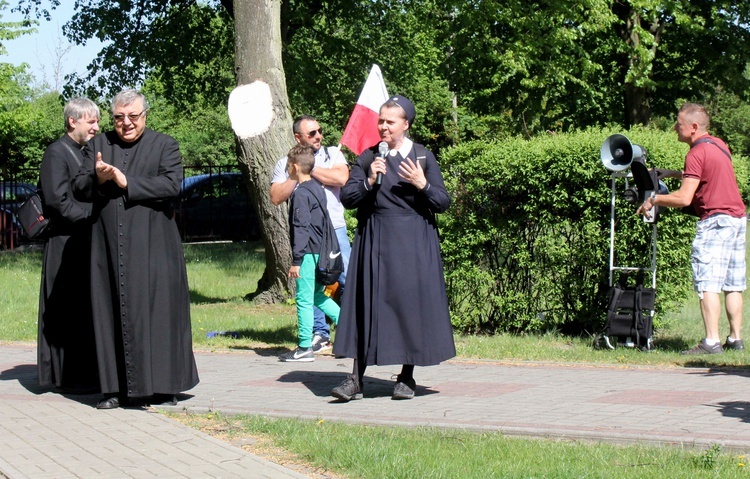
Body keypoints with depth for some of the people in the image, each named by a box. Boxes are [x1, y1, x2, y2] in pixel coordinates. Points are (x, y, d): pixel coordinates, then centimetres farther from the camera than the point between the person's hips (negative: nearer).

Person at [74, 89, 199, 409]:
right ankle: (117, 388, 8)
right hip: (109, 247, 3)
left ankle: (163, 386, 5)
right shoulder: (98, 145, 13)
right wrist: (98, 178, -15)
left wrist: (126, 182, -14)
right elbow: (79, 186, 7)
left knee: (157, 311, -2)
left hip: (152, 248, -3)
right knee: (113, 314, 3)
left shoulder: (165, 146, 4)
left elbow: (172, 185, -11)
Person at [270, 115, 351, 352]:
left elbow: (341, 178, -10)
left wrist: (309, 169, -4)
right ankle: (320, 334, 12)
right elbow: (276, 197, 1)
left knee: (347, 280, -7)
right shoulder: (285, 164, 10)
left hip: (334, 229, -1)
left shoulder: (332, 154, 9)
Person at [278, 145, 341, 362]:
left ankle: (305, 348, 2)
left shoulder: (301, 193, -14)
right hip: (321, 251, 9)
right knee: (318, 295, 19)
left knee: (304, 300, -3)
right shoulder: (318, 188, 13)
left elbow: (301, 228, -18)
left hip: (308, 253, -9)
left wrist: (296, 260, -16)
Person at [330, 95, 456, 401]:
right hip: (375, 242, 1)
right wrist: (369, 181, -14)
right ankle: (357, 379, -2)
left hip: (413, 244, -1)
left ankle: (407, 377, 12)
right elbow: (347, 198, 2)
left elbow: (443, 203, 0)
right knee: (366, 306, -2)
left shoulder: (423, 158, 4)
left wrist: (422, 185, -16)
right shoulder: (368, 158, 8)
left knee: (410, 304, 0)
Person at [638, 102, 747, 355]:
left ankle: (711, 342, -14)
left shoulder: (697, 153, -14)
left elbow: (684, 198, -20)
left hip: (716, 219, -9)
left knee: (707, 284, -9)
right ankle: (735, 338, 13)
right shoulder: (719, 145, 14)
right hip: (738, 217, 9)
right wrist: (679, 174, 26)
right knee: (732, 284, 11)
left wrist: (654, 199, -7)